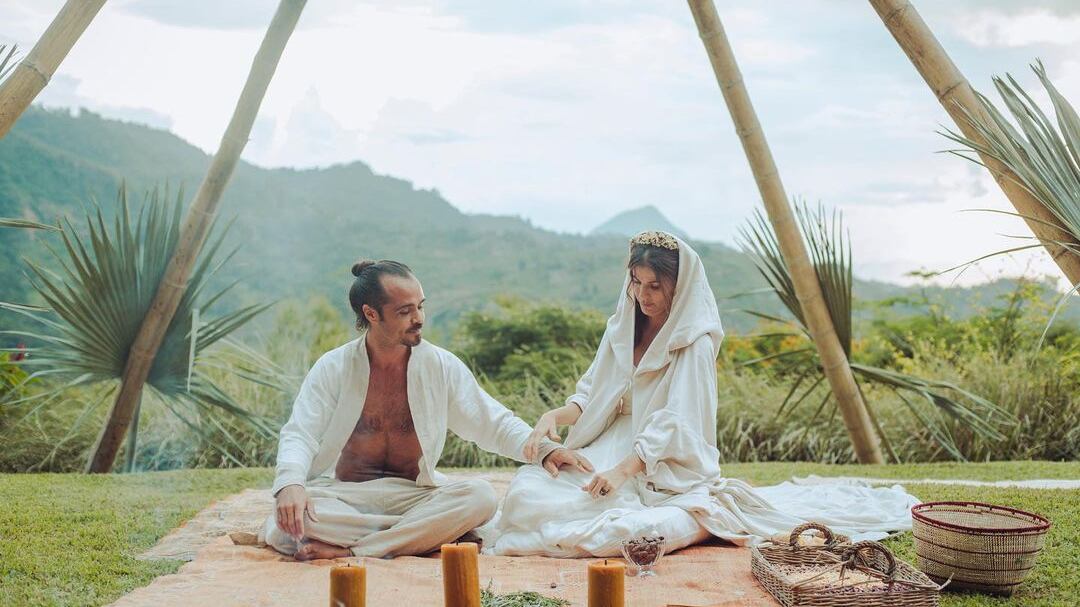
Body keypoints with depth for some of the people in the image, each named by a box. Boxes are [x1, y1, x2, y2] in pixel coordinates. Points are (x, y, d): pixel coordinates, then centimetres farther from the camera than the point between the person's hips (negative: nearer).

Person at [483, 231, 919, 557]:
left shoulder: (695, 343, -10)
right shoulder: (621, 328, 9)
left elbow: (675, 424, -18)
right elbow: (592, 397, 9)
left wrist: (623, 469, -30)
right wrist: (553, 416, -13)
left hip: (667, 470, -7)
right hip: (610, 452, 7)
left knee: (625, 532, -36)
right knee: (528, 490, -17)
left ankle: (712, 520, -6)